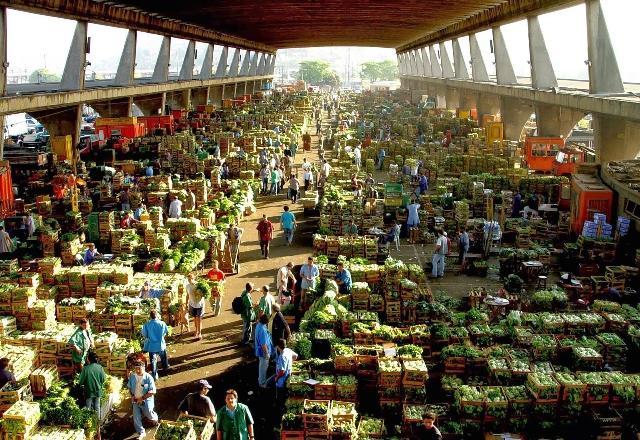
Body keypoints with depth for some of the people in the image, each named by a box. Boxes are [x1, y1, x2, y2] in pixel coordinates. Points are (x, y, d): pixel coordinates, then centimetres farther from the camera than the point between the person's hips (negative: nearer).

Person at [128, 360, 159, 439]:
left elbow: (152, 391, -21)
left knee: (149, 415, 9)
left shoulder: (148, 377, -20)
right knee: (136, 418, 2)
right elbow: (129, 386, 11)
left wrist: (142, 398, -23)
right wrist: (132, 395, -5)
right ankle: (141, 433, 18)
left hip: (146, 400, -3)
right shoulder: (132, 376, -7)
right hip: (135, 400, 3)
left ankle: (155, 418, 45)